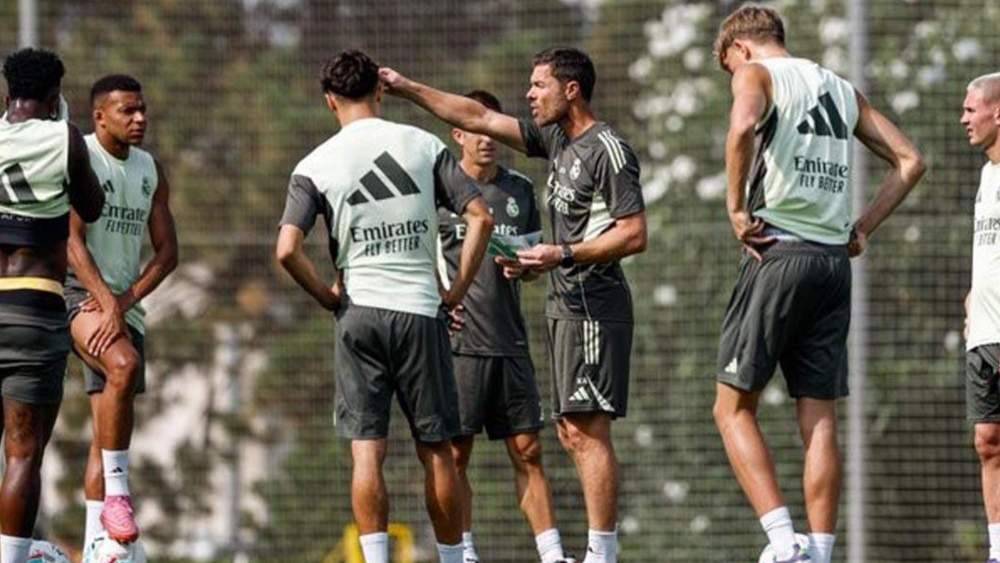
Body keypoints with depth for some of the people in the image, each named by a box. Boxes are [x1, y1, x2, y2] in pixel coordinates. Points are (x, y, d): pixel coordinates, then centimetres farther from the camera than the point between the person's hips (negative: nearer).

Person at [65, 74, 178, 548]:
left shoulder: (150, 171, 13)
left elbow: (167, 251, 10)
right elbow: (71, 238, -16)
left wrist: (126, 300, -7)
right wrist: (106, 300, -25)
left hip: (125, 303, 7)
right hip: (78, 294, -7)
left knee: (111, 425, 4)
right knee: (124, 364, -34)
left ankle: (96, 544, 6)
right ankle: (116, 490, -28)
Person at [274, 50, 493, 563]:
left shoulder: (315, 165, 0)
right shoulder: (424, 146, 3)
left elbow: (287, 250, -10)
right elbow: (480, 218, -1)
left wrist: (327, 296, 5)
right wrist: (458, 289, 6)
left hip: (358, 310, -1)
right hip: (421, 310, 1)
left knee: (366, 449, 0)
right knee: (436, 449, 8)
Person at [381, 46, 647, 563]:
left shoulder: (608, 151, -12)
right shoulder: (556, 140, 15)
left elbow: (635, 234, -16)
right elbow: (478, 118, 19)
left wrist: (562, 255, -20)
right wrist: (405, 89, 17)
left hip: (593, 308, -10)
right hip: (566, 306, 10)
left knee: (587, 431, -12)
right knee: (573, 433, 8)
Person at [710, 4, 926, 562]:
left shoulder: (757, 74, 1)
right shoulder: (843, 89, 20)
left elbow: (743, 126, -22)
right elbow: (910, 161, 19)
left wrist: (737, 206, -13)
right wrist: (863, 229, 16)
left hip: (779, 252, -6)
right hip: (835, 260, 6)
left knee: (734, 407, 0)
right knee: (821, 420, 7)